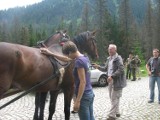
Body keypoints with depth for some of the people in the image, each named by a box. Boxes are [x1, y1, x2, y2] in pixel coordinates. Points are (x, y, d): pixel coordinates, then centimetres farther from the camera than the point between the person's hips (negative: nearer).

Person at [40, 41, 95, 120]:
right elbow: (66, 59, 20)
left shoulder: (79, 61, -19)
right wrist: (51, 53, 20)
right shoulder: (85, 58, 8)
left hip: (84, 96, -9)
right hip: (90, 93, 9)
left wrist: (77, 101, -20)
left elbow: (83, 82, -22)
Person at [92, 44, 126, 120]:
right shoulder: (109, 59, 12)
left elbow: (121, 70, -20)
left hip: (116, 81, -8)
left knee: (114, 99, -3)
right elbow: (105, 69, 17)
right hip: (110, 81, 8)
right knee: (112, 98, 14)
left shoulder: (118, 58, -12)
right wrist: (98, 67, 0)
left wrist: (112, 76, -25)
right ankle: (117, 112, 27)